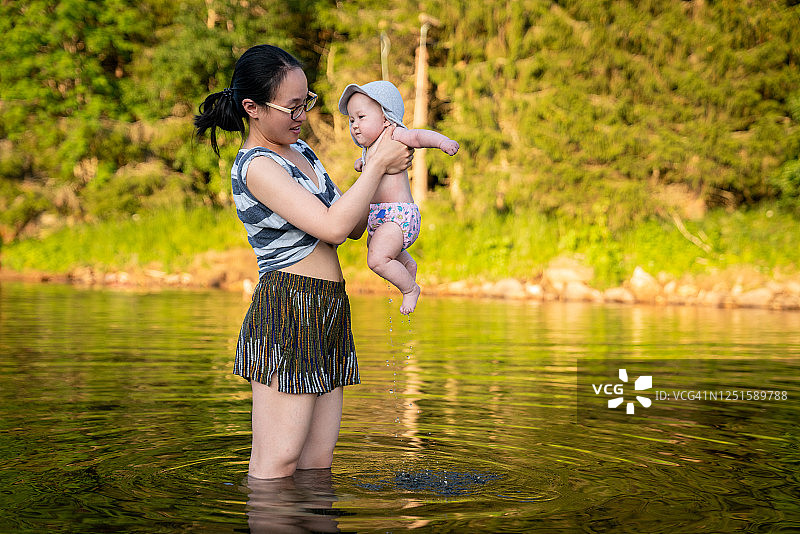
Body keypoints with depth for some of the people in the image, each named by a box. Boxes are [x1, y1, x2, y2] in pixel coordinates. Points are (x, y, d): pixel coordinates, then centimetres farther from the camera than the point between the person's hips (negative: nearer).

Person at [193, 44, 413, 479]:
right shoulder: (256, 166, -12)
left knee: (317, 461, 7)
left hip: (326, 315, 9)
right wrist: (377, 164, -11)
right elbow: (333, 227, -21)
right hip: (288, 313, -9)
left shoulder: (301, 152, 18)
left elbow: (354, 226, 22)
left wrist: (387, 170, 6)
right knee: (276, 464, -7)